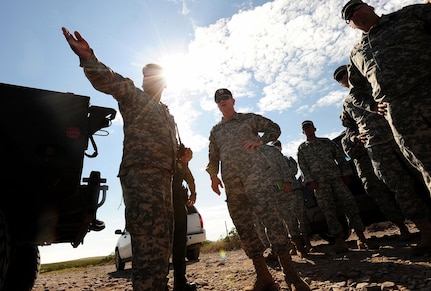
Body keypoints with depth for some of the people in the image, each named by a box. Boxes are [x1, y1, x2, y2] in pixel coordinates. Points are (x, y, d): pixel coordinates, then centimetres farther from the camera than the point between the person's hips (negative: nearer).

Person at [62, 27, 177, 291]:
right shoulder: (134, 96, 11)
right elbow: (110, 81, -10)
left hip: (163, 178, 8)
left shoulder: (168, 116, 31)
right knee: (149, 242, -16)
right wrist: (88, 58, -26)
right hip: (141, 173, -8)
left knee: (163, 242, 11)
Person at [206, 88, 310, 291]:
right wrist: (213, 175, 5)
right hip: (231, 181, 4)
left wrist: (259, 141, -3)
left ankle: (291, 275, -10)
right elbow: (213, 157, 22)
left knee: (269, 216, -17)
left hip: (254, 172, -4)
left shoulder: (248, 118, 16)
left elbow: (274, 128, 14)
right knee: (243, 226, 2)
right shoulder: (215, 130, 25)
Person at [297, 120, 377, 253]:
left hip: (336, 177, 1)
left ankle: (361, 237, 5)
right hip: (319, 183, -1)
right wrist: (309, 181, -9)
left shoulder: (326, 141, 15)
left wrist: (346, 173, 3)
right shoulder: (301, 148, 11)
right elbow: (303, 167, 4)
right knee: (329, 211, -2)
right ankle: (339, 240, 6)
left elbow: (340, 156, 12)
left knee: (350, 205, -3)